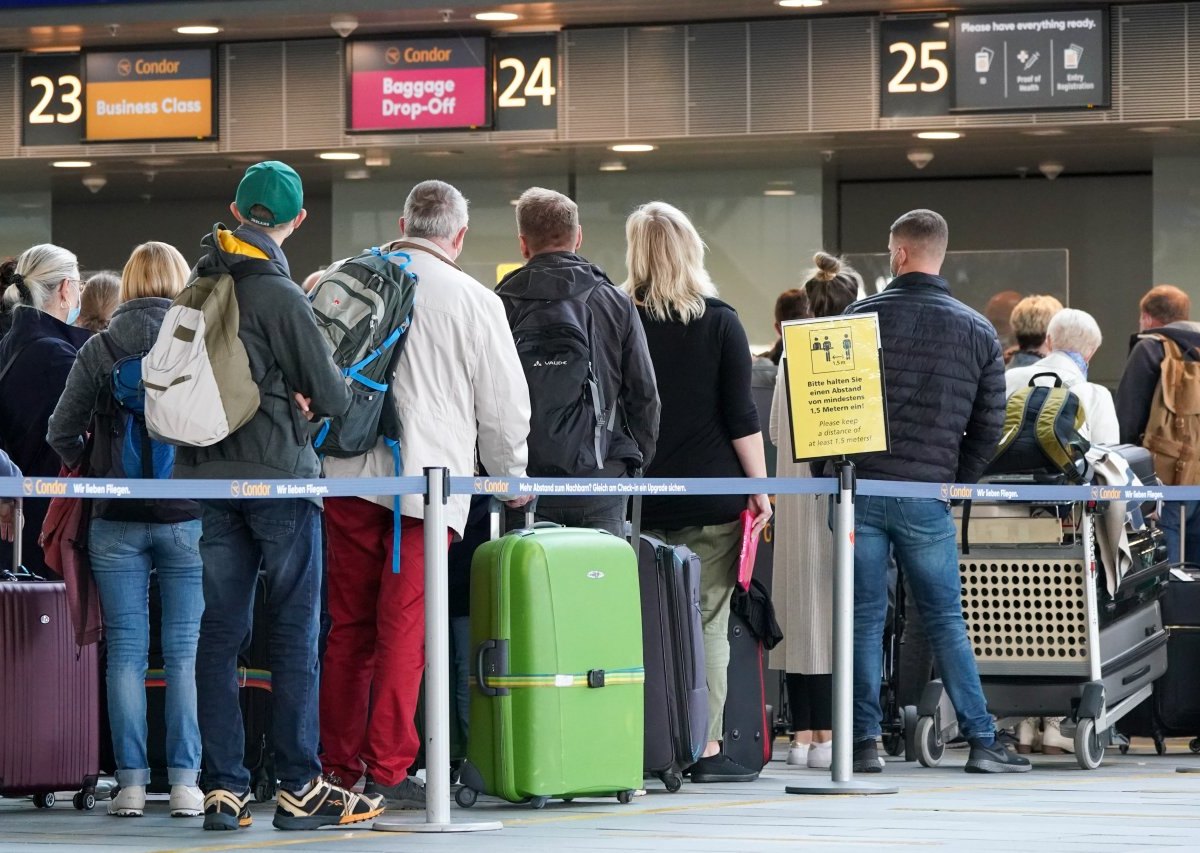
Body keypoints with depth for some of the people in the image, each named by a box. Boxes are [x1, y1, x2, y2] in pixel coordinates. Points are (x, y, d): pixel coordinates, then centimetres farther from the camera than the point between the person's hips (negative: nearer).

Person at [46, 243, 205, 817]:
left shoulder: (99, 350, -1)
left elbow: (62, 434, -1)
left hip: (117, 519, 1)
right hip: (189, 515, -1)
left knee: (125, 651, 5)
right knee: (186, 652, 3)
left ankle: (130, 783, 3)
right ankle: (184, 782, 0)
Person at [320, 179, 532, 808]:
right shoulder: (473, 302, -2)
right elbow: (504, 405, 4)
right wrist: (511, 479, 18)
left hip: (347, 474, 4)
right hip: (428, 477, -4)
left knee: (348, 627, 9)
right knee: (404, 630, -3)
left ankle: (339, 768, 13)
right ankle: (387, 772, -4)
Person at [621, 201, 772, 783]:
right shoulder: (718, 321, -1)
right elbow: (741, 417, -4)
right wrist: (759, 487, 2)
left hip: (639, 496, 2)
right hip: (711, 494, -2)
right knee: (707, 621, 0)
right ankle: (704, 749, -3)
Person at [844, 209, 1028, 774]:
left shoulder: (862, 317, -1)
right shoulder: (978, 331, 5)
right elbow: (989, 426, 5)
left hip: (861, 489, -1)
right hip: (927, 496, 1)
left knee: (864, 617, 4)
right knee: (946, 620, 7)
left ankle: (864, 743, 2)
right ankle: (981, 742, 5)